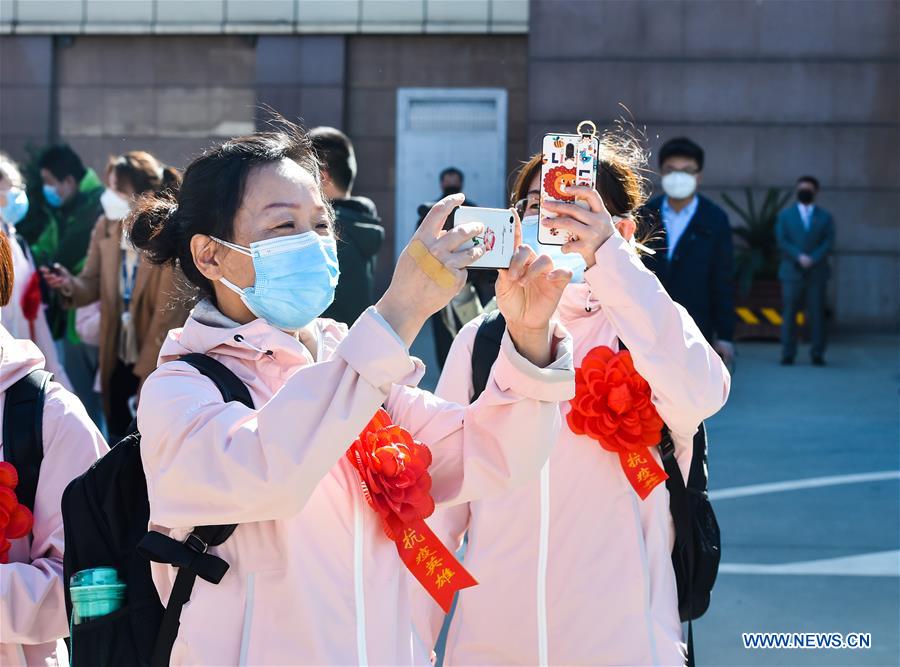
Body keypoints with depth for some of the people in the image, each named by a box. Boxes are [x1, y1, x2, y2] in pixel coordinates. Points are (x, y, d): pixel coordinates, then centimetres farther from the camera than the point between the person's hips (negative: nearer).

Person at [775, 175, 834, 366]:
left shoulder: (825, 217, 12)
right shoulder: (785, 215, 12)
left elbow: (828, 243, 1)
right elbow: (782, 241, 1)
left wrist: (812, 259, -14)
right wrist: (799, 257, -14)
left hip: (816, 273, 0)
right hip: (792, 272, 0)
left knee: (816, 313, -3)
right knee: (789, 313, -3)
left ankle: (817, 354, 0)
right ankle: (788, 354, 0)